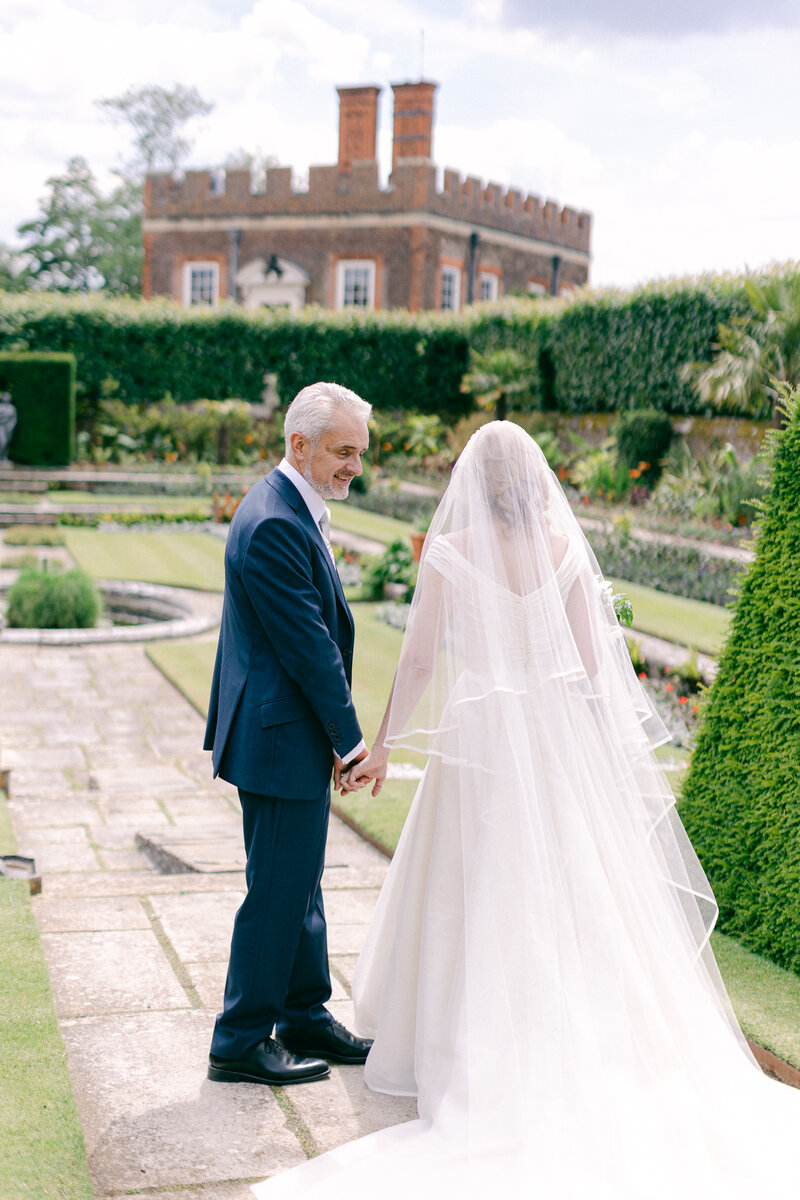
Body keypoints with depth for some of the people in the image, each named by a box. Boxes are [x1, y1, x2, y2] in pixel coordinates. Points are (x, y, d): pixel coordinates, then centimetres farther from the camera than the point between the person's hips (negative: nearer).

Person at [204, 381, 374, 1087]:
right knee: (278, 889, -1)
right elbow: (307, 645, -21)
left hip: (296, 733, 11)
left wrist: (338, 737, 15)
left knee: (299, 882, 18)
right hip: (280, 737, -10)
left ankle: (306, 1019, 31)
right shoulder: (274, 525, -22)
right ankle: (241, 1044, 11)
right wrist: (351, 739, -14)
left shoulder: (293, 510, 11)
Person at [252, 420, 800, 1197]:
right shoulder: (566, 548, -1)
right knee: (569, 897, 13)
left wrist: (383, 746, 3)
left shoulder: (449, 551, -8)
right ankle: (564, 1050, 21)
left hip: (479, 740, -3)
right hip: (560, 739, 3)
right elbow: (593, 662, 2)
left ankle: (469, 1056, 15)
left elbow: (418, 659, -7)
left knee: (472, 900, 8)